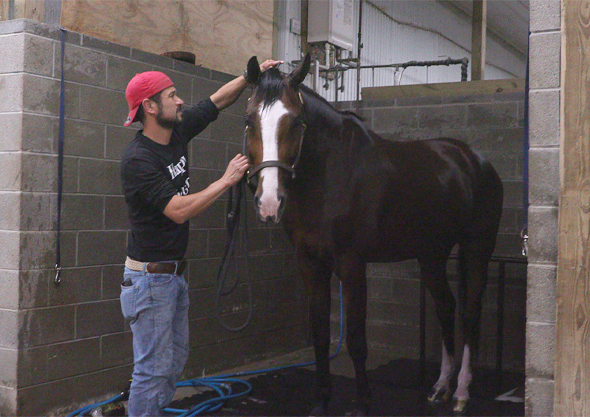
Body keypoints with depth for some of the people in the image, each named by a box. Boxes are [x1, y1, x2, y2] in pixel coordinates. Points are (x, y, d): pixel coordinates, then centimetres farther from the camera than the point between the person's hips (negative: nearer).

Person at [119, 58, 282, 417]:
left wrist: (254, 74, 3)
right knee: (154, 370, -4)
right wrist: (227, 180, -22)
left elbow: (220, 100, 13)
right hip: (150, 276, -9)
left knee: (175, 361, 16)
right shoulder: (138, 159, -20)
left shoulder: (177, 132, 4)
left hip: (175, 273, 9)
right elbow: (178, 210, -27)